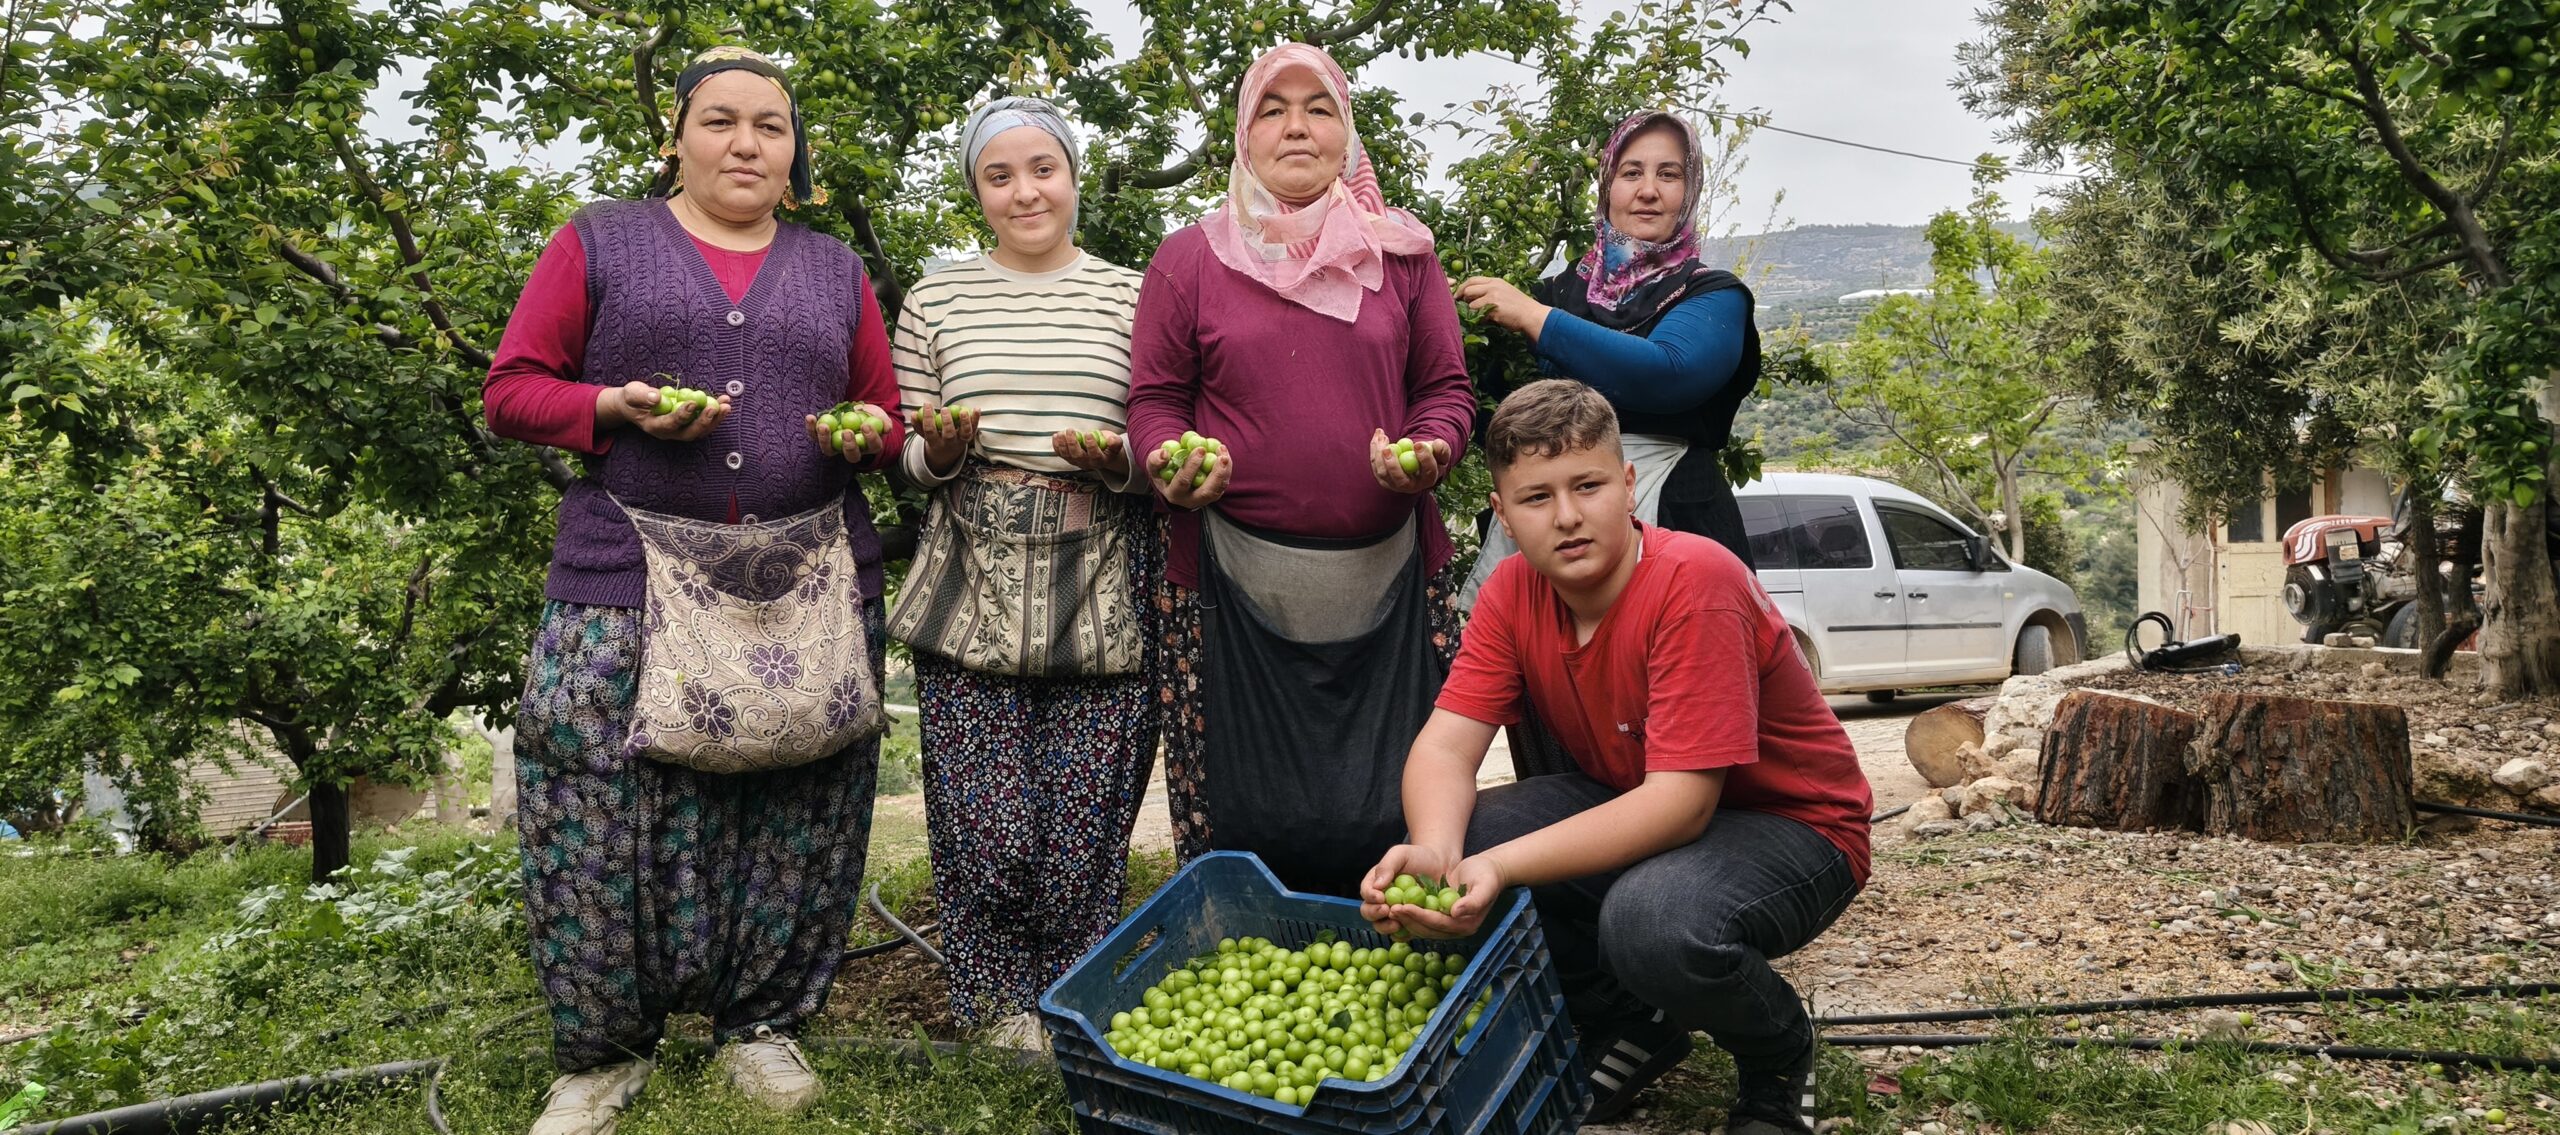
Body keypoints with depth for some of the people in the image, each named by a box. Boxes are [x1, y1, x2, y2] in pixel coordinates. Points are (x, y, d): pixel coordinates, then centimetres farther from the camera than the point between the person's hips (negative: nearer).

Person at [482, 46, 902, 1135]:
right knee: (598, 811, -5)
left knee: (794, 815, 3)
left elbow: (889, 418, 19)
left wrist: (865, 435, -4)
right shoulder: (602, 240, 10)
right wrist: (615, 409, -12)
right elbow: (512, 388, 6)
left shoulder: (833, 269, 17)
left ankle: (760, 1023, 21)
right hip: (628, 590, -2)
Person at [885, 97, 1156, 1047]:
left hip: (1100, 595, -1)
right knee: (984, 828, -2)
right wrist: (938, 451, -8)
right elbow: (907, 458, 14)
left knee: (1085, 832, 0)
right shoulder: (936, 300, 11)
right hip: (973, 586, 1)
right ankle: (999, 1018, 21)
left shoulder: (1129, 297, 8)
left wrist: (1118, 460, -12)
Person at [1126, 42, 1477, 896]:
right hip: (1236, 578, -1)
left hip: (1386, 576, 1)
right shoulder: (1187, 261, 8)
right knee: (1245, 805, 4)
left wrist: (1428, 453, -10)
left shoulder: (1402, 255, 11)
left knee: (1392, 812, 5)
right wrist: (1171, 462, -13)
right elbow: (1154, 399, 8)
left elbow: (1447, 389, 11)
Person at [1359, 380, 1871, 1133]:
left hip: (1795, 826, -6)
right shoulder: (1514, 591, -8)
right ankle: (1625, 1028, 8)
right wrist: (1434, 853, -39)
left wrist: (1499, 867, -42)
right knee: (1454, 836, -17)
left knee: (1654, 919, -38)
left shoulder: (1693, 582, -28)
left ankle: (1780, 1059, -1)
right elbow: (1445, 744, -15)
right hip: (1634, 807, 6)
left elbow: (1682, 801, -32)